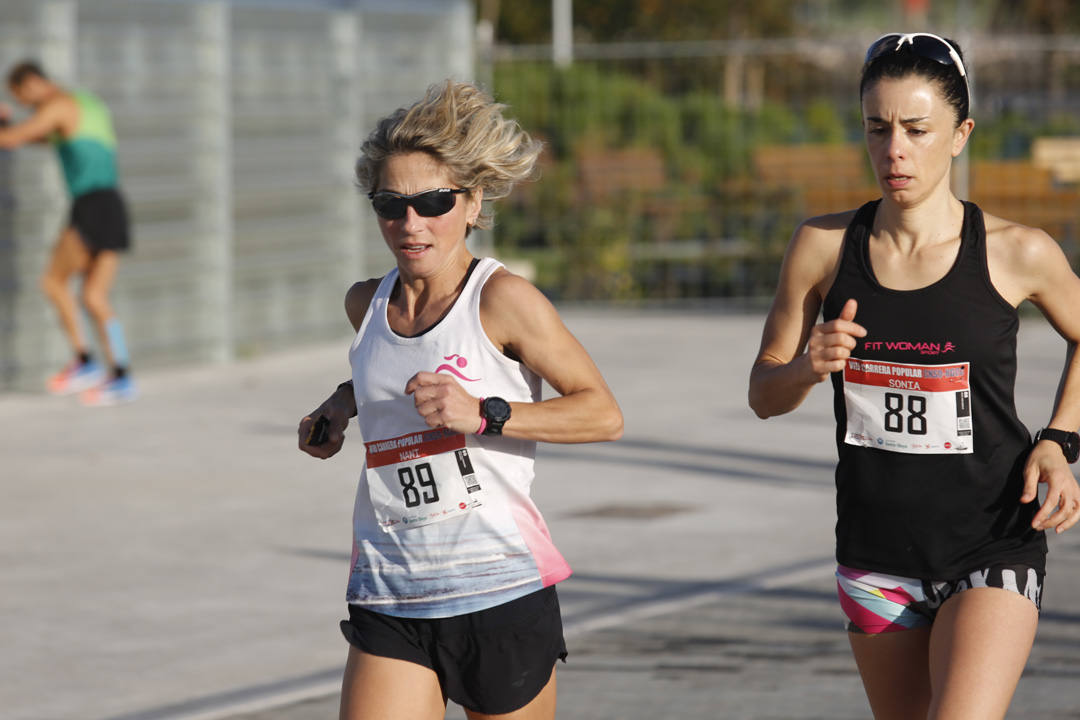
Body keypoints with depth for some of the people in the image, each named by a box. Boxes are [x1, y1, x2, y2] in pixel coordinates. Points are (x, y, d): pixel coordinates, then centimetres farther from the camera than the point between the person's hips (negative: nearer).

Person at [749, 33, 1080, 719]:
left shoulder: (1017, 252, -8)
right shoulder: (824, 246, -1)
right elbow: (764, 395, 6)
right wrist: (808, 367, -15)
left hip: (991, 553, -4)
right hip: (875, 556, 4)